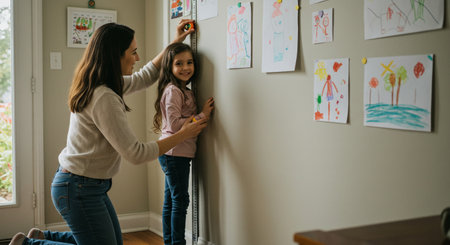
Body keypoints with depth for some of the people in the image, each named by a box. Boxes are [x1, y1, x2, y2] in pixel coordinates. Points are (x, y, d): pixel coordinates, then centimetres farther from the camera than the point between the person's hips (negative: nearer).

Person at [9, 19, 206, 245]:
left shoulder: (98, 87, 5)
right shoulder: (104, 98, -25)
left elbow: (144, 77, 22)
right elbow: (136, 154, -24)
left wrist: (173, 44, 20)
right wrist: (182, 135, -14)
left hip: (91, 186, 10)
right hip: (79, 189, -10)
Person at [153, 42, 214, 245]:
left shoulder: (184, 91, 15)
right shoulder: (172, 91, -14)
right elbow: (174, 124, -21)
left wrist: (202, 115, -1)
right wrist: (202, 116, -16)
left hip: (175, 154, 10)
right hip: (175, 154, -9)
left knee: (171, 201, 15)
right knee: (180, 201, -4)